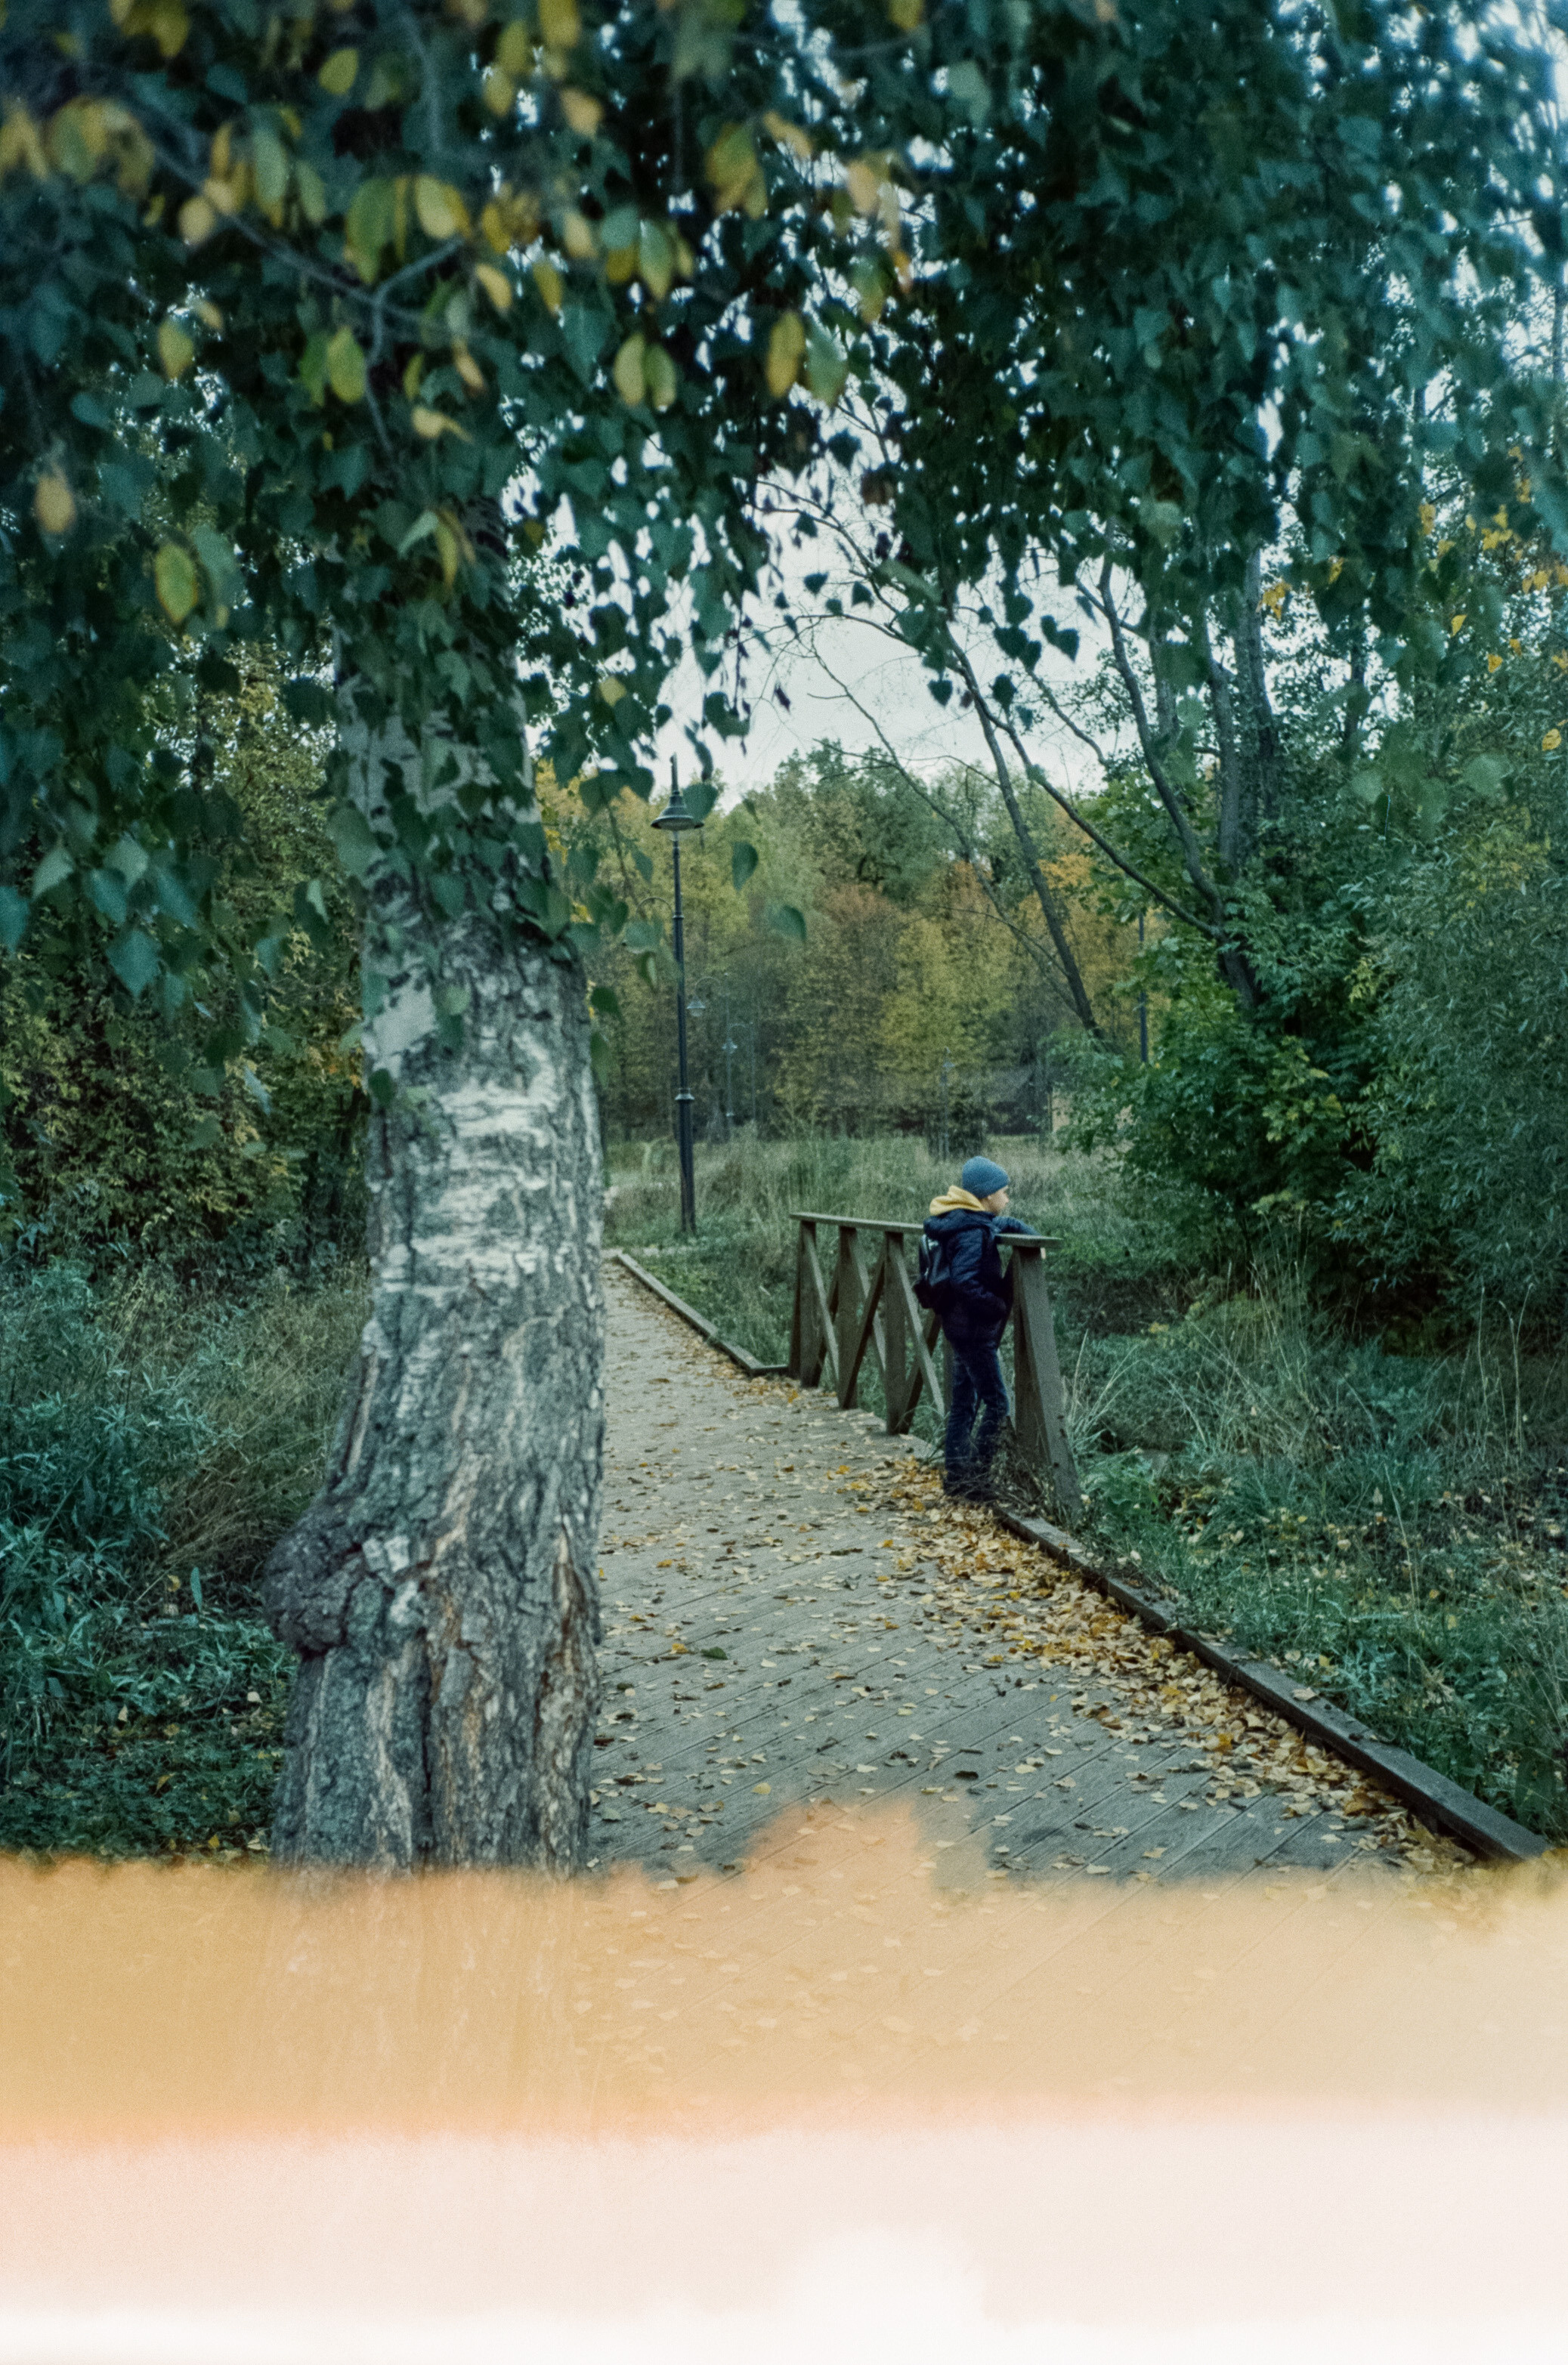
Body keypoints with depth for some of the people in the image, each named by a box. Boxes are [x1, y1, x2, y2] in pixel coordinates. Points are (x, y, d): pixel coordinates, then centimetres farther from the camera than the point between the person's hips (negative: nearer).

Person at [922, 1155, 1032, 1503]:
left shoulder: (978, 1223, 9)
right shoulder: (972, 1232, -20)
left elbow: (1007, 1224, 28)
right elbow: (964, 1281, -30)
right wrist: (1000, 1306, -22)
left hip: (964, 1327, 10)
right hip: (973, 1329, -10)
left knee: (964, 1402, 16)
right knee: (997, 1405, -6)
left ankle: (956, 1475, 23)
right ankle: (974, 1480, -3)